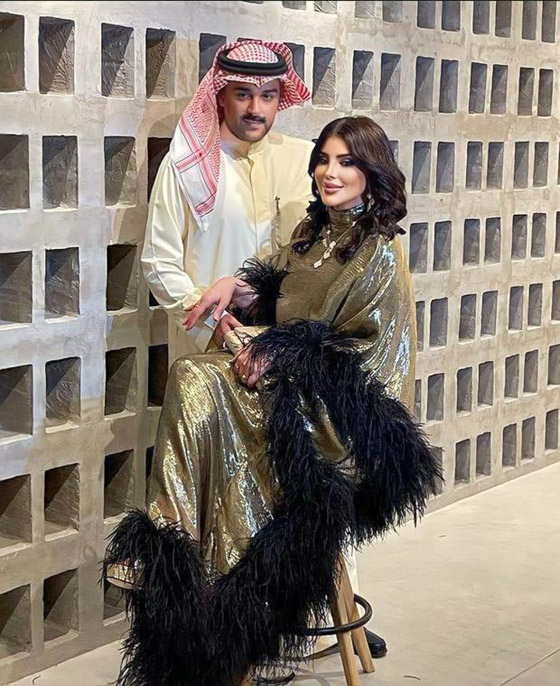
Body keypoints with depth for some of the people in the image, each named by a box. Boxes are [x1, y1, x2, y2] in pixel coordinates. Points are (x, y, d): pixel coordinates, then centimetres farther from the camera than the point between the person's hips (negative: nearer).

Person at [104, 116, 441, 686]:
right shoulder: (312, 230, 14)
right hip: (287, 380, 7)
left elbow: (363, 351, -13)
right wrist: (237, 287, 0)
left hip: (338, 404, -7)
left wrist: (280, 355, -16)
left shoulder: (380, 251, -8)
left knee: (197, 387, -25)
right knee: (191, 378, -21)